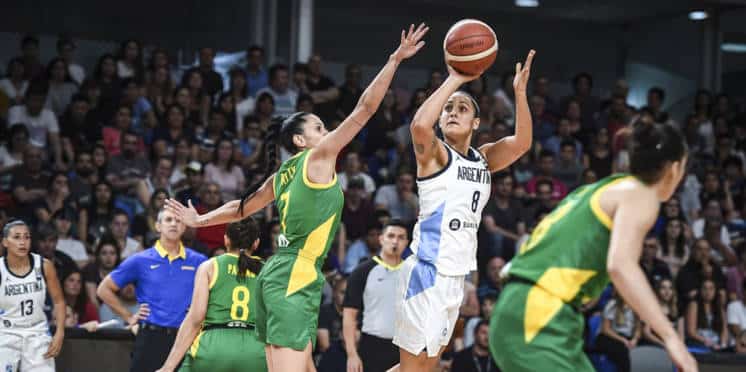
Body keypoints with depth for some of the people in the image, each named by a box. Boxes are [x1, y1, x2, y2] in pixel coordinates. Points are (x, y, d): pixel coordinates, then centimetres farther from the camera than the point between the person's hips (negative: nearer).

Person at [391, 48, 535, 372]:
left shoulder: (484, 159, 12)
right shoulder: (434, 152, -6)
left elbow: (521, 143, -6)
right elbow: (420, 125, -29)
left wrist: (520, 92, -18)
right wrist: (454, 80, -25)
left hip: (456, 273, 7)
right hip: (427, 269, -7)